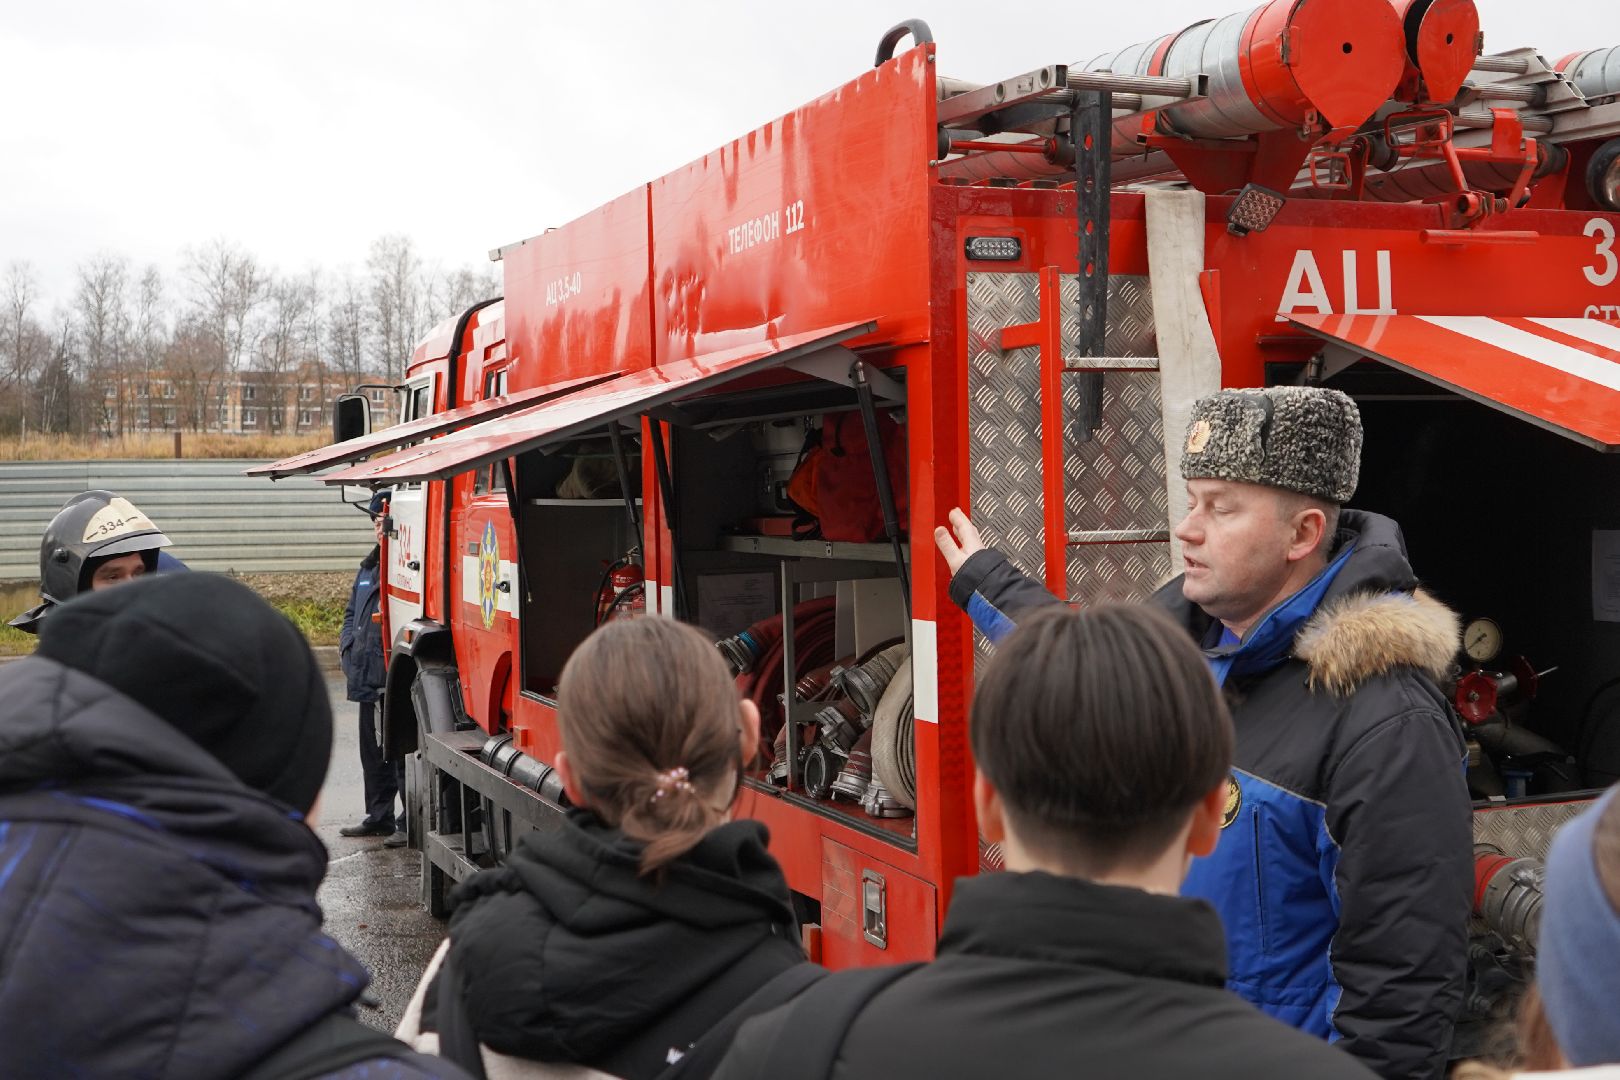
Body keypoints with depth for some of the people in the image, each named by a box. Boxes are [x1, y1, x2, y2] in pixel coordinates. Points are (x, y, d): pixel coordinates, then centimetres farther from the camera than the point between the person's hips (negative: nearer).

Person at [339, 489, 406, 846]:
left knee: (403, 752, -4)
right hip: (369, 676, 9)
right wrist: (347, 645, 11)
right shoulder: (370, 566, 17)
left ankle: (411, 823, 4)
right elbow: (353, 612, 27)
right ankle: (379, 817, 29)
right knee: (373, 751, 17)